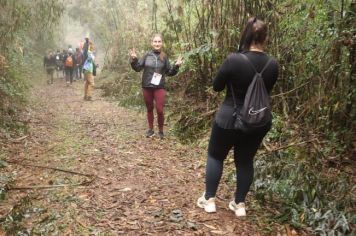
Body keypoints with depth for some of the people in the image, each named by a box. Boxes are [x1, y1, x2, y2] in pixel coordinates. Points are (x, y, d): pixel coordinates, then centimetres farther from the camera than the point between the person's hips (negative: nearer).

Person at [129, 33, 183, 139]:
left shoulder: (164, 57, 2)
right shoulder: (147, 55, 1)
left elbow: (169, 72, 6)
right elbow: (138, 68, 3)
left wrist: (176, 66, -11)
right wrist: (134, 60, -13)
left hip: (159, 88, -1)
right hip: (146, 87, 1)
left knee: (160, 110, -5)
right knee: (149, 109, 12)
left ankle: (161, 131, 13)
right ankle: (150, 129, 26)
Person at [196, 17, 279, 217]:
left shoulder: (234, 60, -20)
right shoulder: (273, 64, -6)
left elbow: (217, 86, -6)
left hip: (230, 119, -4)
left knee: (215, 156, 16)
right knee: (245, 161, 17)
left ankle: (209, 199, 20)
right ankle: (240, 204, 24)